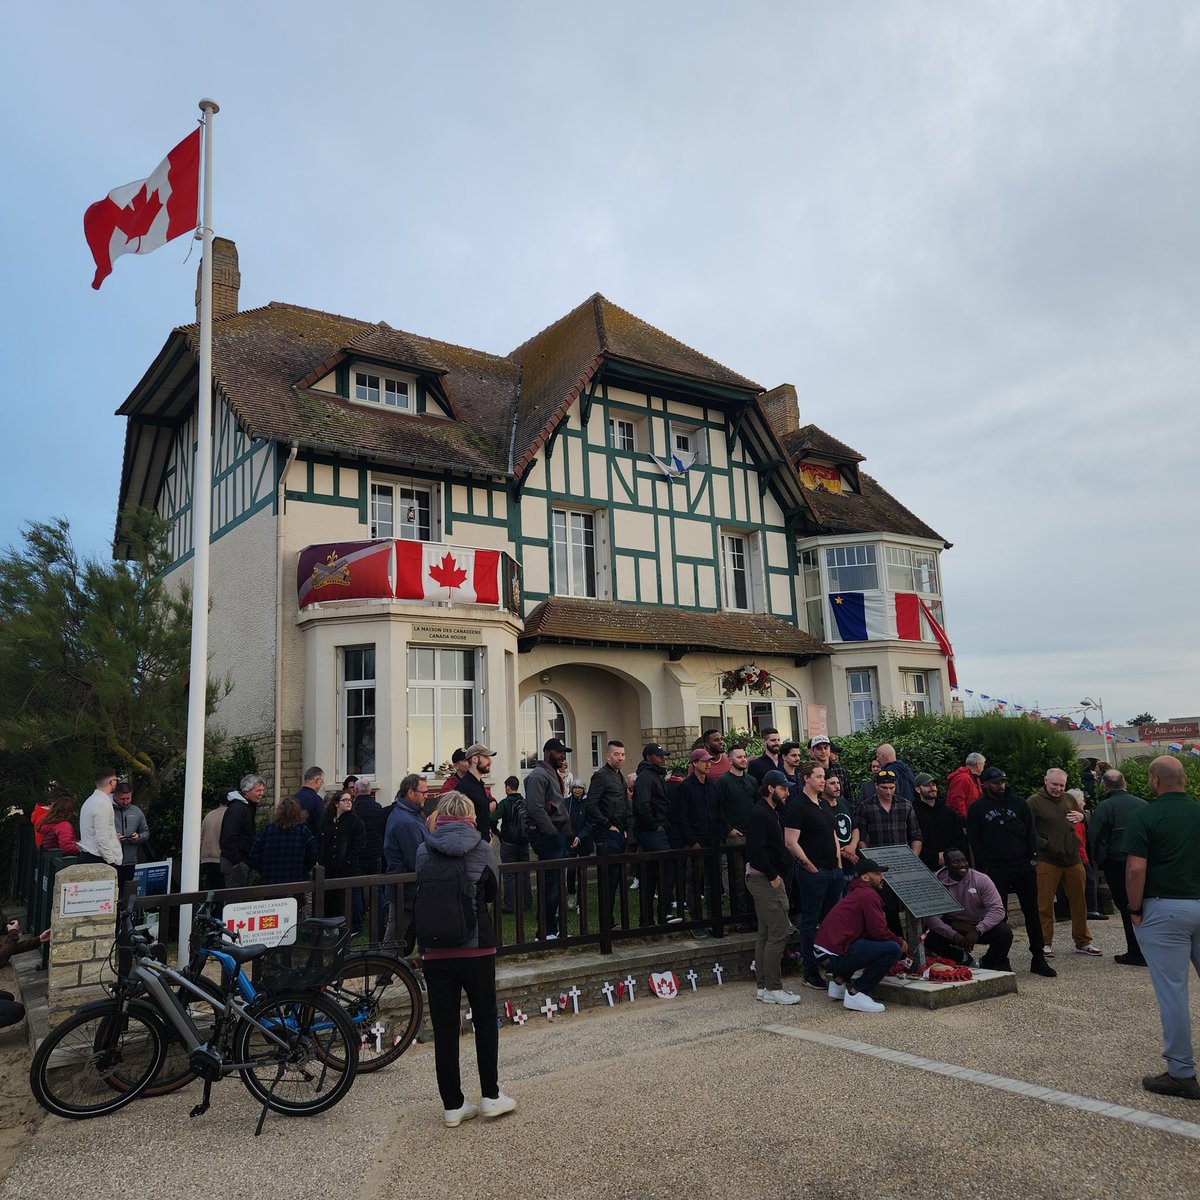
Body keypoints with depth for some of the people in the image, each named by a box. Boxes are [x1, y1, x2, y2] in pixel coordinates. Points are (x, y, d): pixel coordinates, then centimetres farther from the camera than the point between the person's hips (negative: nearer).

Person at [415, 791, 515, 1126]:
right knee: (485, 1019, 14)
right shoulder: (481, 849, -6)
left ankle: (453, 1104, 16)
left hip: (435, 951, 1)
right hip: (477, 947, -1)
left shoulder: (423, 851, -3)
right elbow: (492, 891, 7)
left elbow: (421, 893, 9)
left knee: (444, 1027, 9)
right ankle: (490, 1096, 19)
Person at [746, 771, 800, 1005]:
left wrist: (775, 874, 13)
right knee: (778, 933, -9)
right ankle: (773, 989, -3)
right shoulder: (760, 814, -16)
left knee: (765, 934, 13)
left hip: (765, 879, 11)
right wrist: (773, 876, -19)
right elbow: (757, 850, -24)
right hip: (766, 880, -11)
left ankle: (763, 986, 19)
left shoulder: (768, 812, 17)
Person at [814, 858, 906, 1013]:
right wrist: (900, 942, 7)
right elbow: (879, 932, -11)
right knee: (893, 949, -12)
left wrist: (897, 939, 19)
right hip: (837, 955, -10)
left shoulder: (856, 893, 24)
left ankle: (839, 980, 20)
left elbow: (872, 930, 26)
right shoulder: (868, 895, -8)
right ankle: (856, 993, -8)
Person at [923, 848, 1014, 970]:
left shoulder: (981, 879, -15)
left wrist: (977, 931, -33)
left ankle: (988, 965, 4)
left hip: (981, 925, 0)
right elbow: (930, 917, -19)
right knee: (929, 939, -26)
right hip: (953, 927, 0)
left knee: (1004, 933, -29)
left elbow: (997, 909, -21)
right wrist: (954, 935, -32)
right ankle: (964, 960, 3)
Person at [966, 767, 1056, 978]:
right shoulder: (977, 808, 1)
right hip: (996, 871, -2)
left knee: (1032, 912, 6)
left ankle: (1038, 958, 14)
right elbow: (974, 841, 1)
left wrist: (1032, 857, -1)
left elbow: (1030, 831, 9)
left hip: (1024, 867, 2)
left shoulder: (1018, 802, 7)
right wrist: (984, 869, -5)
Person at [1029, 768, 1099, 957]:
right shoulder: (1034, 801, -4)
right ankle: (1045, 943, 10)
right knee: (1045, 904, -1)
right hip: (1047, 860, -5)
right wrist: (1047, 845, -17)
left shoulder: (1068, 799, 13)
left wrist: (1081, 816, 1)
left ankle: (1083, 942, 26)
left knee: (1079, 901, 12)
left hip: (1073, 858, 5)